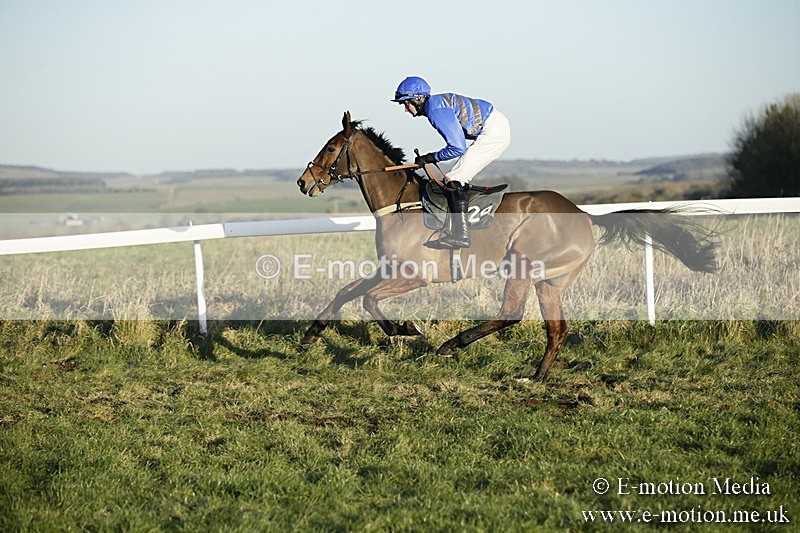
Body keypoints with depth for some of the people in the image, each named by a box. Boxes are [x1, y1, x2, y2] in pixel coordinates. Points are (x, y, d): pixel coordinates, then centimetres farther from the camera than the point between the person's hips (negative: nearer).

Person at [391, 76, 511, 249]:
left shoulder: (436, 111, -18)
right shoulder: (436, 103, 13)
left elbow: (458, 148, -20)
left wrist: (430, 158, -9)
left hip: (494, 132, -10)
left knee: (455, 180, -12)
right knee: (460, 178, 13)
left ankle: (460, 235, -18)